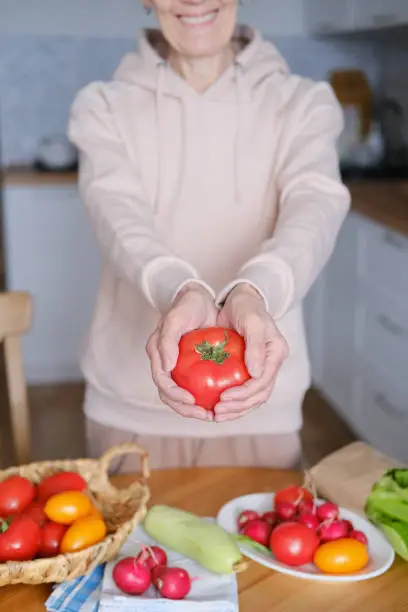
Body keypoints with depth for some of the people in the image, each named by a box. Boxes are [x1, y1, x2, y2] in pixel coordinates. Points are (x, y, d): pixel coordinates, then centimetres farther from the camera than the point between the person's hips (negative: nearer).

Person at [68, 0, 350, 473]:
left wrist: (254, 294, -41)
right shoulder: (103, 108, 0)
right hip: (128, 406, 0)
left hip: (260, 405, 0)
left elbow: (316, 207, -19)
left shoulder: (302, 105, 0)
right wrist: (178, 291, -41)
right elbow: (118, 213, -18)